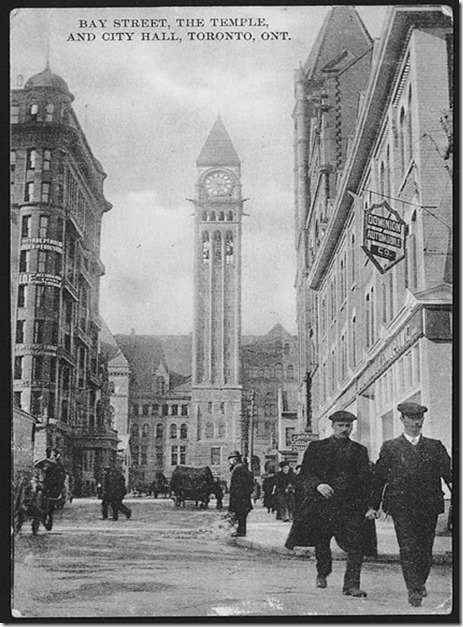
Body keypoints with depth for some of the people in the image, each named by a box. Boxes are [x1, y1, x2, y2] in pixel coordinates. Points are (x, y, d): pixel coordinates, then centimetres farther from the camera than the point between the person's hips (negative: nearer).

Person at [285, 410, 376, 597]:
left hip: (352, 503, 1)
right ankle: (322, 574, 35)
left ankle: (351, 584, -4)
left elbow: (365, 479, 10)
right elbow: (305, 473, 1)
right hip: (323, 501, -1)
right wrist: (317, 485, -18)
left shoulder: (359, 450, 11)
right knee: (321, 542, 9)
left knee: (357, 545, -10)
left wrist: (369, 505, -1)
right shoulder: (316, 447, 6)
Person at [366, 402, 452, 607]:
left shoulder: (435, 446, 11)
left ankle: (420, 583, 32)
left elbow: (447, 470, 1)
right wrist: (374, 505, 6)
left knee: (426, 549, 9)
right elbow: (378, 477, 8)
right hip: (401, 507, -2)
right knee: (408, 548, -11)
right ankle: (413, 590, -9)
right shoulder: (390, 447, 7)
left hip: (429, 506, 2)